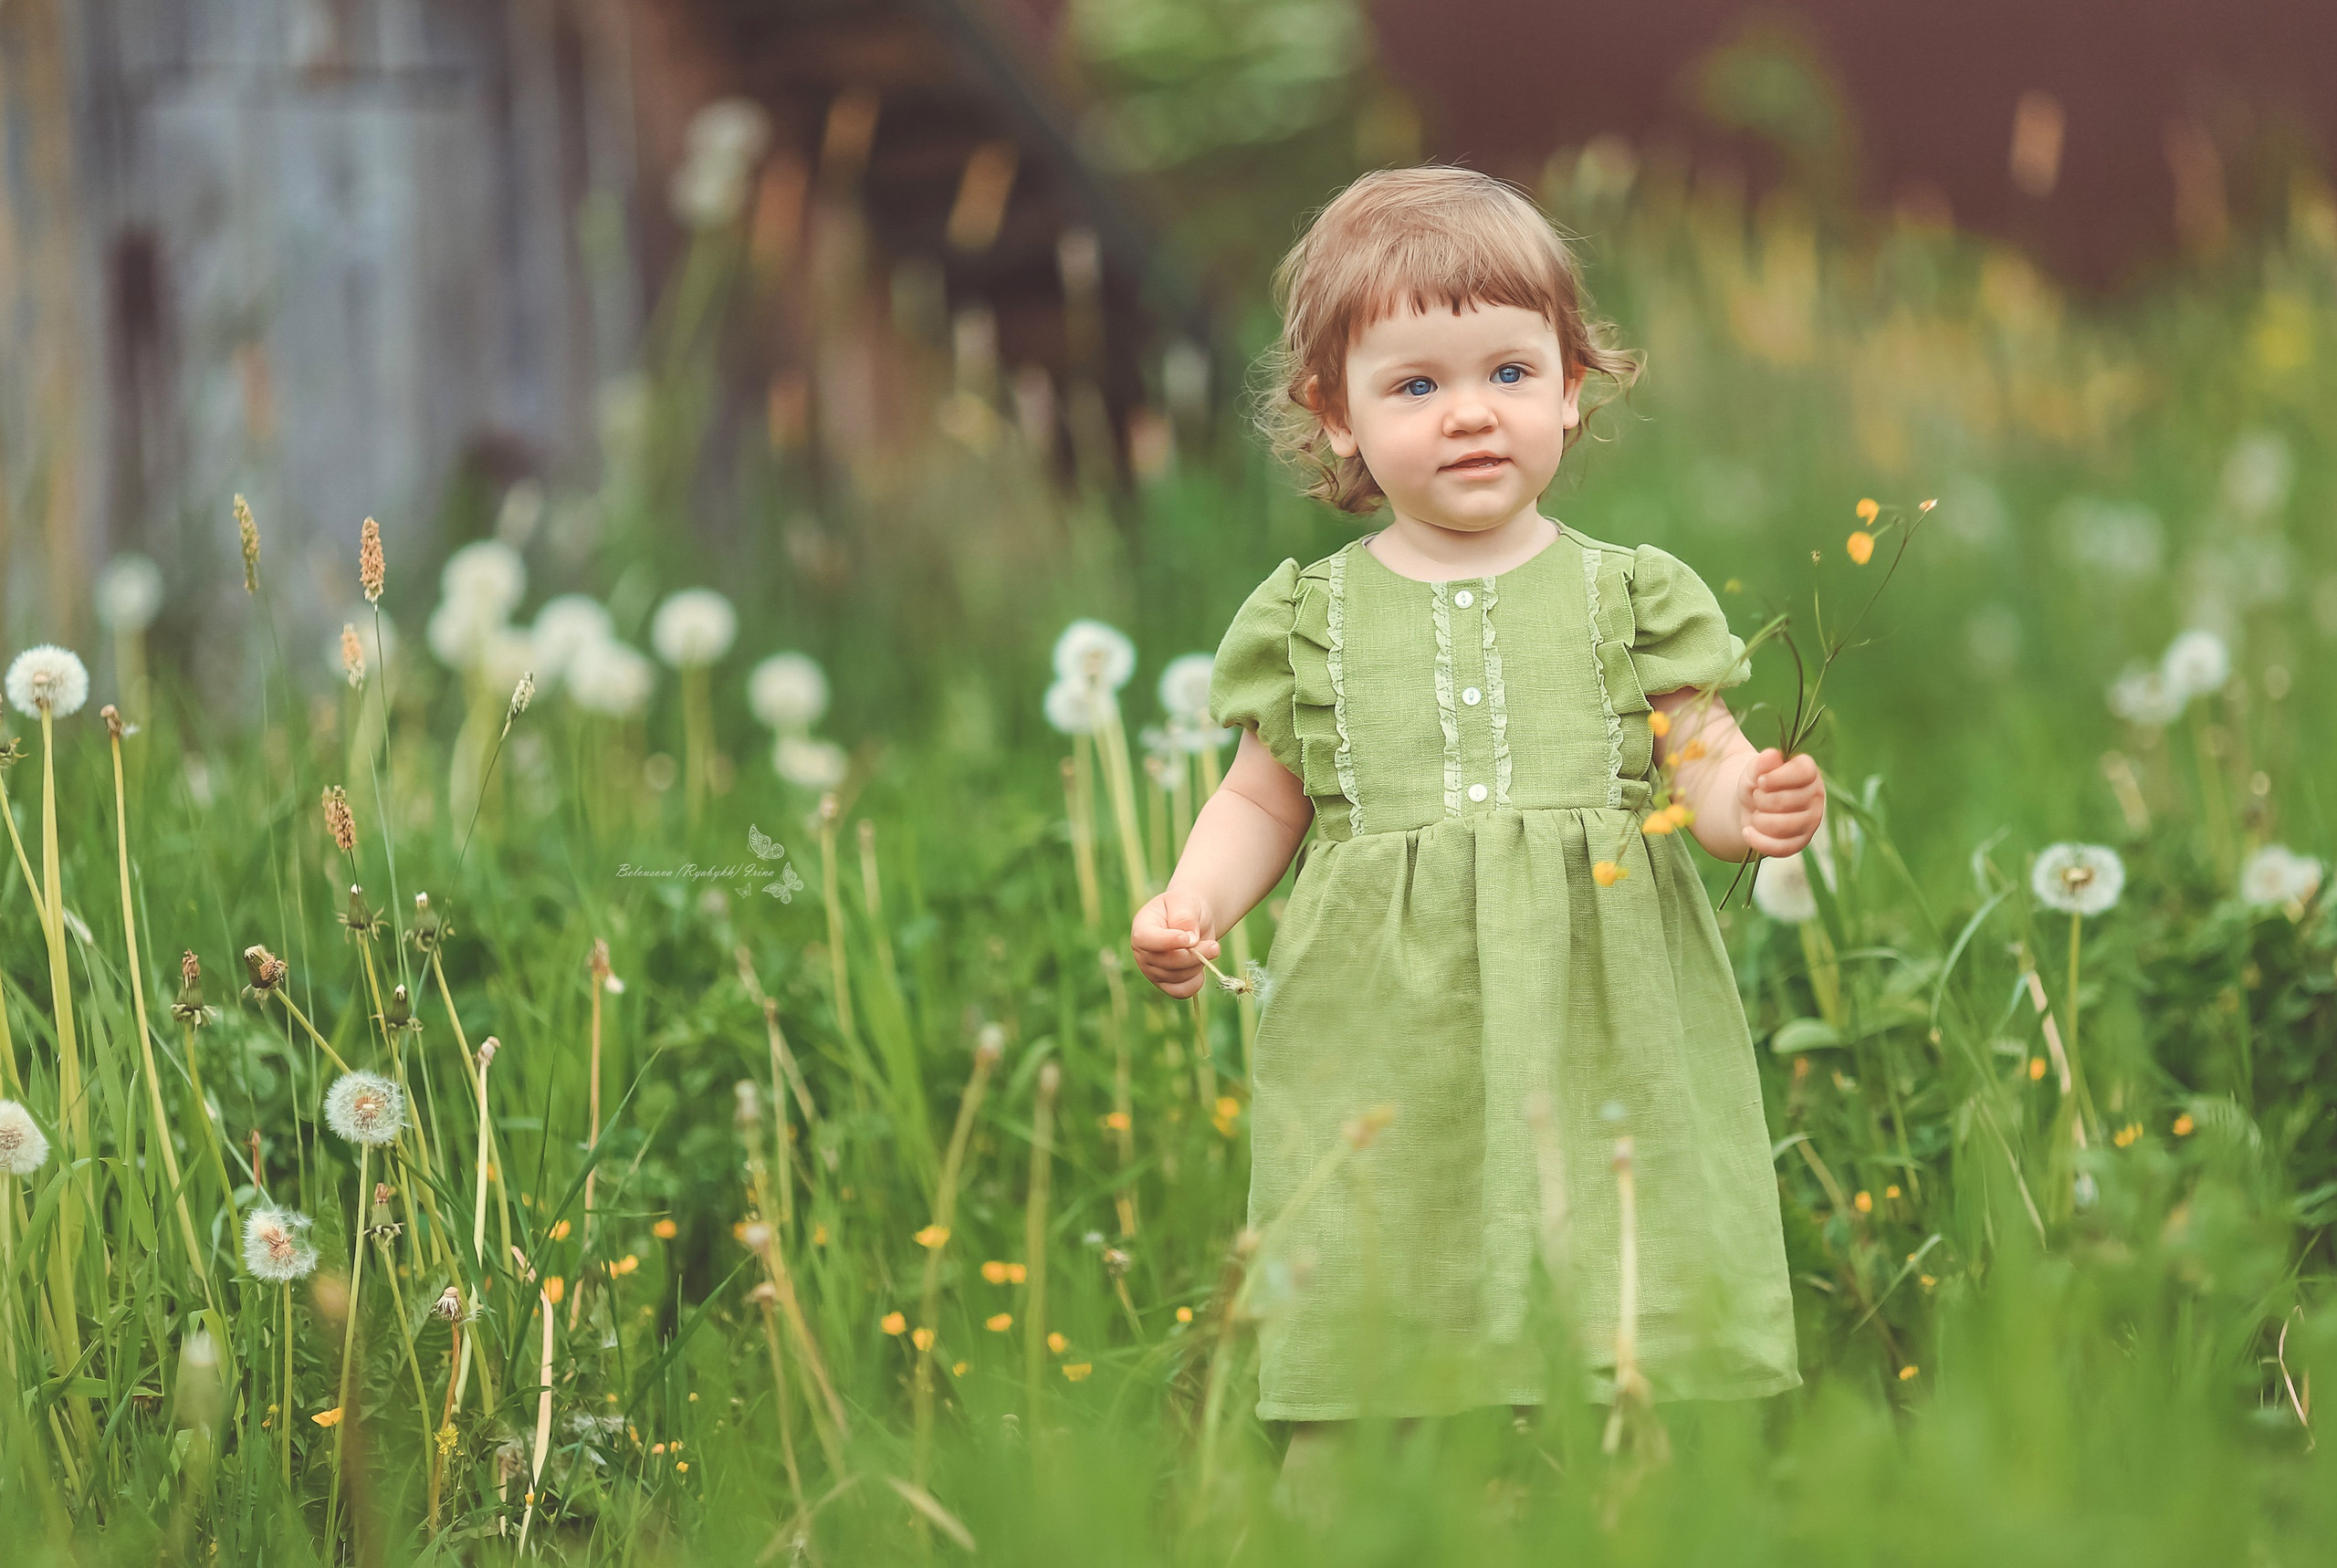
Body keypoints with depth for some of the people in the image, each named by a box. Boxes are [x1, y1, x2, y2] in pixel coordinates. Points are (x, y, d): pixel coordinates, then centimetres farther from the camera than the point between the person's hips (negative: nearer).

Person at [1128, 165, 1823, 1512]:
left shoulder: (1629, 596, 5)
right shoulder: (1313, 620, 8)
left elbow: (1704, 764, 4)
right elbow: (1265, 798, 17)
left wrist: (1753, 806, -17)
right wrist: (1189, 908, 1)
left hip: (1601, 1035, -1)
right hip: (1389, 1058, 1)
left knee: (1635, 1340, -4)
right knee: (1377, 1340, -2)